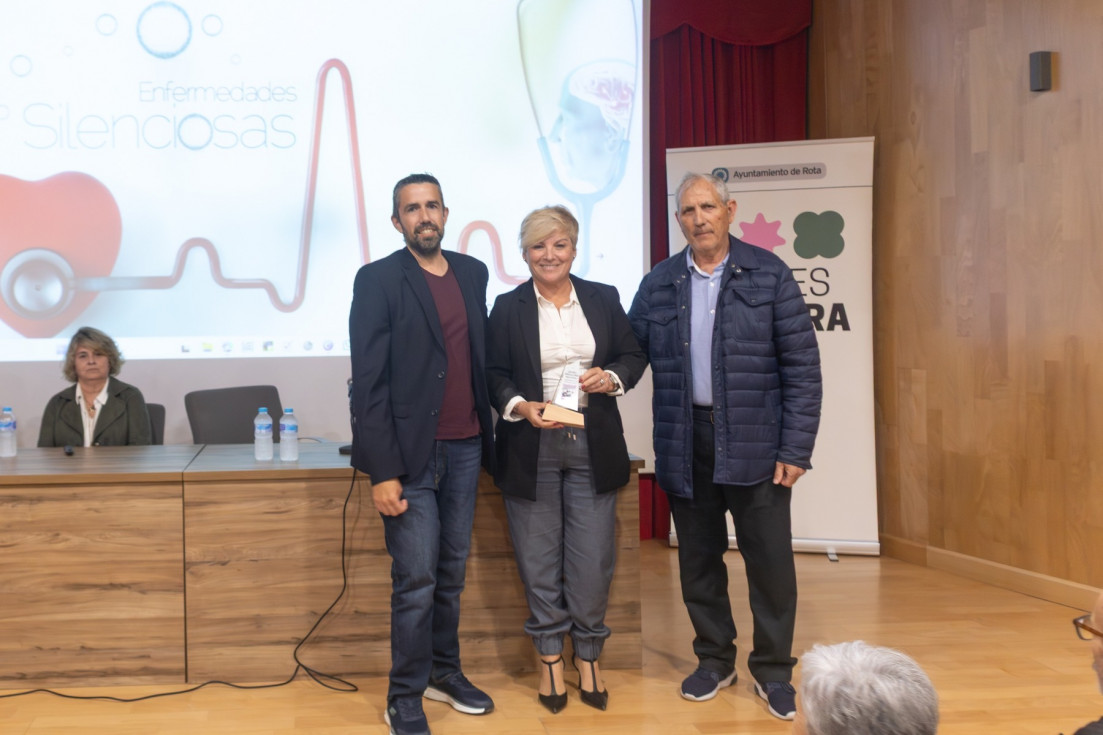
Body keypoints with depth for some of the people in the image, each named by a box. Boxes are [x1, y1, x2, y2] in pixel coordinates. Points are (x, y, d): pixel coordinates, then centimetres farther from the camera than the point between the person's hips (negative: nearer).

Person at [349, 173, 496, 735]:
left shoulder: (472, 274, 10)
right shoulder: (378, 280, -7)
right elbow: (369, 383, -11)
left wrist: (489, 436, 7)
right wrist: (382, 472, -15)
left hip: (465, 449, 5)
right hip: (411, 454, -5)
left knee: (451, 573, 14)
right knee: (416, 579, -2)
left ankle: (445, 672, 30)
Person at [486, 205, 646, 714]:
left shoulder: (604, 299, 6)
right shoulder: (508, 308, 2)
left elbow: (634, 356, 11)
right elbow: (493, 374, 1)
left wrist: (612, 377, -9)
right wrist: (521, 406, -16)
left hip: (593, 447, 1)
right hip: (531, 448, -1)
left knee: (593, 559, 4)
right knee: (539, 560, 6)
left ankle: (588, 656, 22)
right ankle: (549, 657, 22)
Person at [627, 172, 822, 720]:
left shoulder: (769, 275, -1)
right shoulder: (658, 285, 6)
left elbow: (802, 366, -3)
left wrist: (796, 448, -8)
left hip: (755, 443, -2)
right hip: (685, 444, 3)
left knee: (770, 560, 3)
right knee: (698, 559, 12)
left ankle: (773, 670, 22)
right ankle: (714, 660, 31)